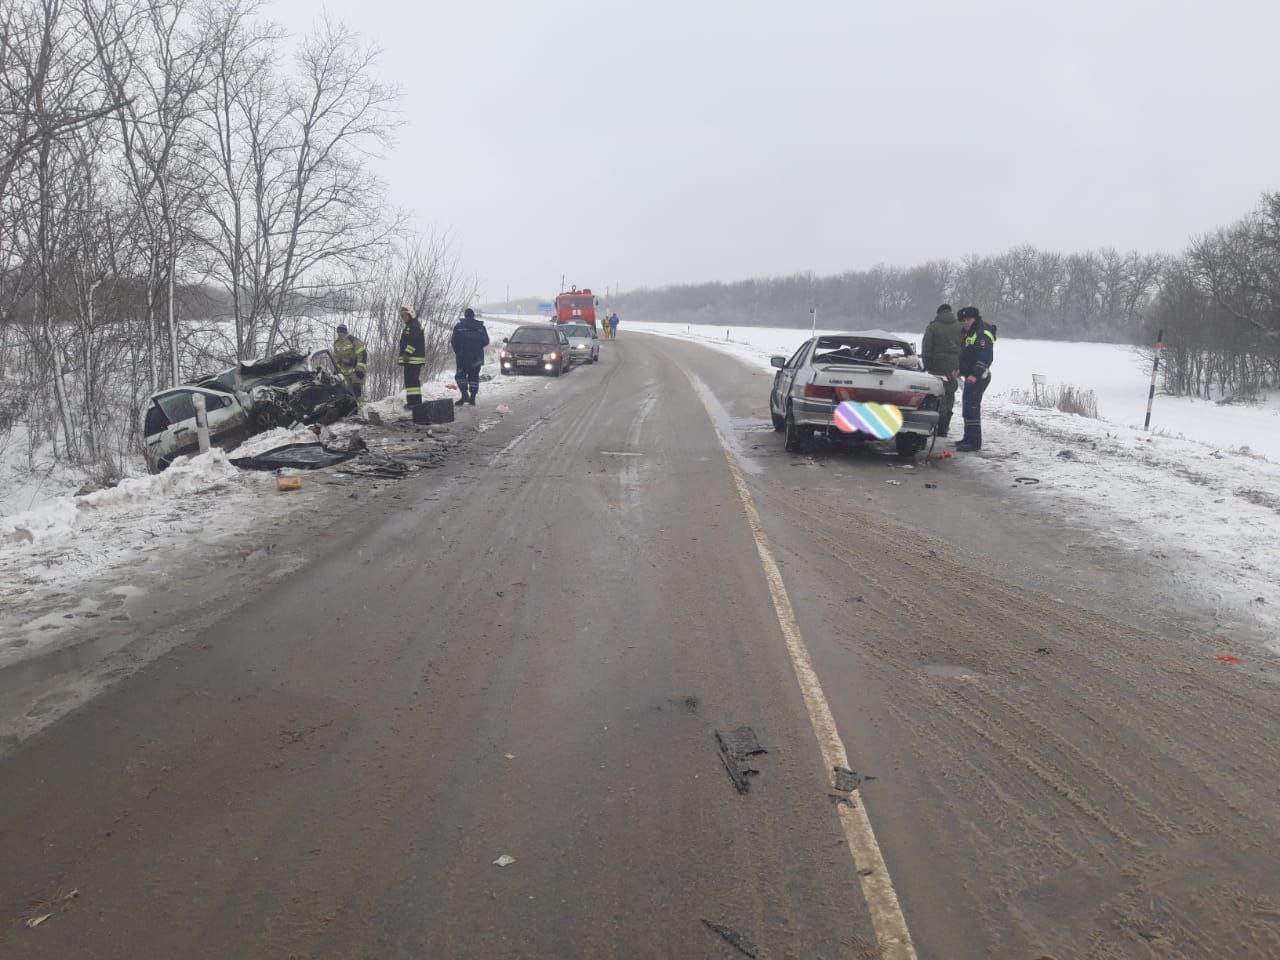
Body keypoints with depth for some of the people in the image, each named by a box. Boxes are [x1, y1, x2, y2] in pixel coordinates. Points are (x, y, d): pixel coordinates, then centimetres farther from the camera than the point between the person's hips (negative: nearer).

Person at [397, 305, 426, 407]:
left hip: (414, 358, -11)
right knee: (408, 379, 11)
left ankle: (416, 400, -16)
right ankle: (411, 400, 15)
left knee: (413, 379, -15)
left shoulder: (415, 326, -9)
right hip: (408, 359, 11)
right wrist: (402, 356, 21)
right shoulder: (407, 327, 24)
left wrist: (407, 353, -23)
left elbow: (414, 342, -20)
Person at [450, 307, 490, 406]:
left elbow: (454, 341, -2)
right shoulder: (480, 326, 4)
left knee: (461, 375, 5)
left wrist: (457, 352, 14)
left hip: (463, 356, -2)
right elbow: (486, 341, 7)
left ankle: (464, 394, -13)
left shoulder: (458, 326, -1)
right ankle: (472, 397, 1)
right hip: (477, 356, 2)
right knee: (474, 376, 6)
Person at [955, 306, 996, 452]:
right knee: (968, 408, 17)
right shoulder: (970, 334, 19)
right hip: (971, 376, 11)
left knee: (971, 408, -14)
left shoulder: (983, 334, -15)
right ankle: (969, 438, 27)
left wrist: (975, 374, -29)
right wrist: (961, 370, 21)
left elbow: (986, 358, -23)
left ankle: (974, 442, -14)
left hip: (978, 378, -11)